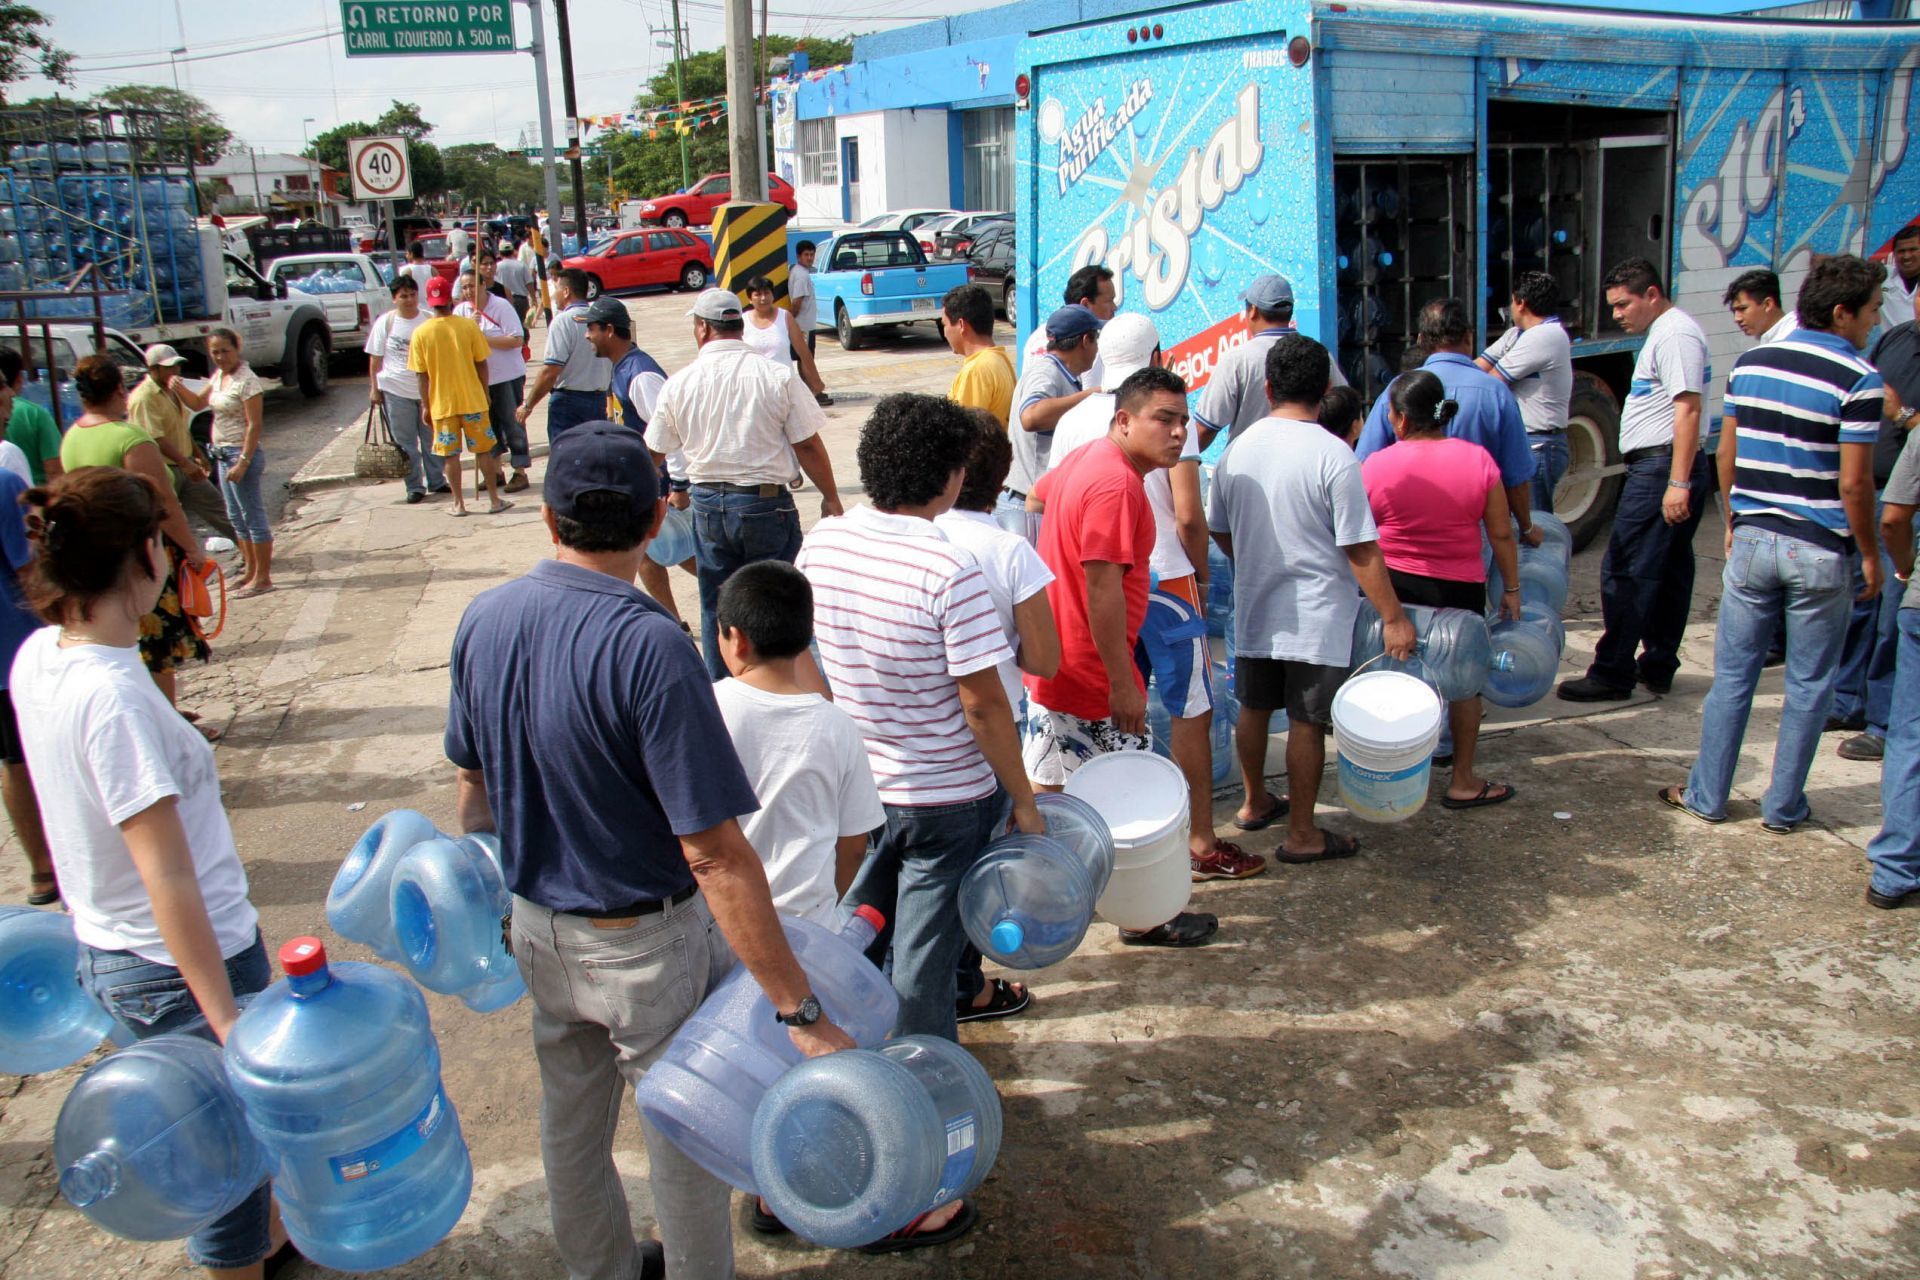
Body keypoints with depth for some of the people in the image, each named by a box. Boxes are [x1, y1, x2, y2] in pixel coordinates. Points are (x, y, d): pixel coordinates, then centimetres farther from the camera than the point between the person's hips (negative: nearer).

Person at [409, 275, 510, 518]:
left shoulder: (421, 333, -5)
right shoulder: (468, 326, -7)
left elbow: (422, 375, -3)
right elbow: (481, 364, -3)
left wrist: (426, 406, 6)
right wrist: (485, 394, 9)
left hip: (442, 403, 0)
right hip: (472, 399, 0)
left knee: (450, 454, 8)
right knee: (483, 449, 9)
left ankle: (459, 504, 12)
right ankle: (495, 500, 12)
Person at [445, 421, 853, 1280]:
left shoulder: (483, 620, -8)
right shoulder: (647, 645, -29)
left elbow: (475, 780, 7)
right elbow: (715, 855, -31)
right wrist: (801, 1014, -27)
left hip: (536, 926, 7)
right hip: (645, 944, -7)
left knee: (570, 1120, 26)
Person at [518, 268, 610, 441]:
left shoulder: (563, 321, -12)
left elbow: (550, 371, -17)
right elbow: (612, 368, 12)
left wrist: (527, 405, -9)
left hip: (568, 400, -7)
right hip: (599, 400, 7)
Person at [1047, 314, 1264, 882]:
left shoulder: (1074, 420, 4)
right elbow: (1188, 515, -14)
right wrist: (1200, 576, 2)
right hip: (1164, 580, -5)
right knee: (1191, 711, 4)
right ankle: (1201, 845, 10)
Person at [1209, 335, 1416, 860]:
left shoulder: (1237, 449, 1)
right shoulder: (1333, 455, -16)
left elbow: (1218, 530, 13)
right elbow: (1361, 550, -16)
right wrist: (1393, 617, -8)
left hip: (1253, 608, 6)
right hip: (1316, 616, -6)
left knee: (1254, 708, 19)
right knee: (1306, 723, 3)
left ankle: (1256, 803, 38)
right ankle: (1302, 834, 12)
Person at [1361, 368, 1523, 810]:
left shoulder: (1376, 466, -8)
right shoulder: (1478, 459, -7)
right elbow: (1501, 533, -3)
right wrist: (1511, 587, 8)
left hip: (1391, 586, 1)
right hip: (1459, 588, 0)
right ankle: (1463, 781, 20)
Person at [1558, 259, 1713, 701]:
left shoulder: (1675, 335, -13)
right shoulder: (1663, 333, 20)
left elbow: (1688, 409, -21)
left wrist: (1677, 483, -25)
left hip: (1661, 466, -11)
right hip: (1667, 470, 11)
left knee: (1625, 573, -8)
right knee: (1668, 574, 14)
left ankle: (1612, 674, -4)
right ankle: (1658, 666, 21)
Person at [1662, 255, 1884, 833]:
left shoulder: (1750, 363, 3)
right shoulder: (1857, 378, -13)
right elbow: (1853, 483, -14)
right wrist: (1870, 554, -2)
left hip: (1753, 539, 4)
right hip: (1819, 551, -4)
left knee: (1732, 674, 12)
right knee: (1808, 686, 9)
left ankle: (1707, 796, 18)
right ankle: (1783, 806, 18)